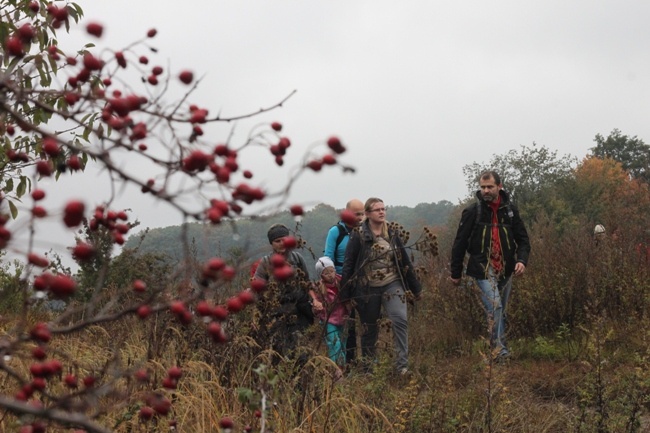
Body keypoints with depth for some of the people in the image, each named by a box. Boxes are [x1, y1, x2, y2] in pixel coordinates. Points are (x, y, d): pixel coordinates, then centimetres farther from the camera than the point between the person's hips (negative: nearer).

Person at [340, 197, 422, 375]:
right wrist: (345, 295, -8)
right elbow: (348, 265, -5)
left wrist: (416, 288, 13)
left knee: (400, 320, -17)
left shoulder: (392, 234, 6)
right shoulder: (359, 236, -6)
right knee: (369, 329, 8)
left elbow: (405, 261, 11)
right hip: (367, 289, -2)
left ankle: (402, 365, -13)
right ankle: (368, 367, 23)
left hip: (392, 285, 2)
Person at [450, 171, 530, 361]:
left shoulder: (510, 210, 6)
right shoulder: (472, 212, -3)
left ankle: (498, 348, 21)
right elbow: (460, 243, 1)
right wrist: (455, 273, 2)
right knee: (494, 307, -20)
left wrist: (522, 260, -10)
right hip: (483, 269, -4)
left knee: (501, 311, 10)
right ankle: (499, 348, -19)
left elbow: (523, 239, 10)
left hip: (505, 270, 4)